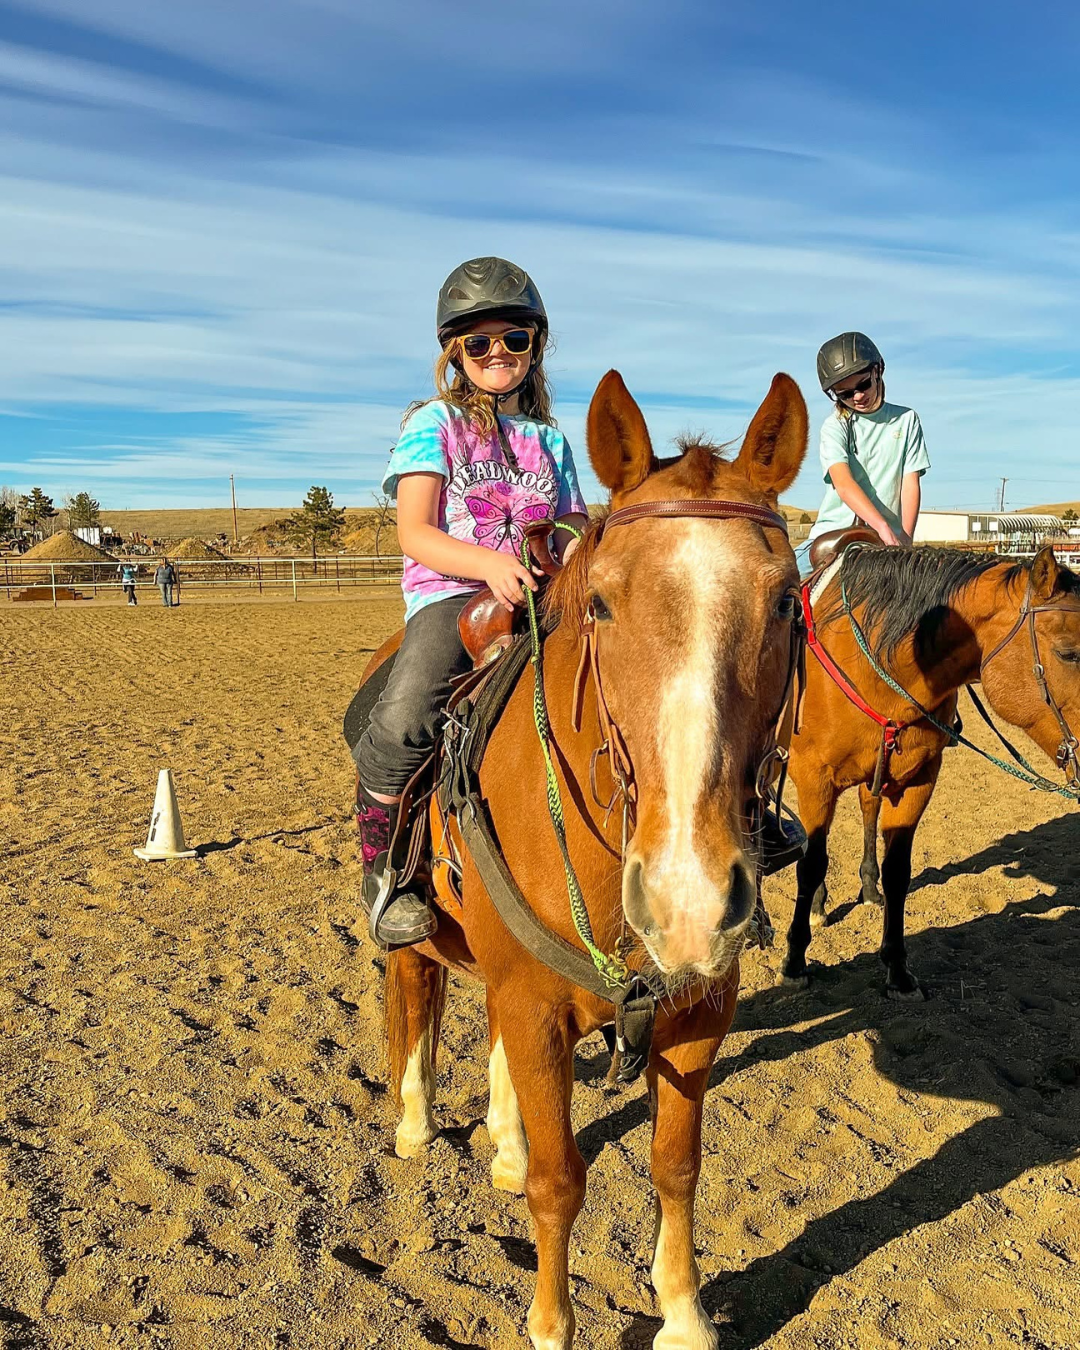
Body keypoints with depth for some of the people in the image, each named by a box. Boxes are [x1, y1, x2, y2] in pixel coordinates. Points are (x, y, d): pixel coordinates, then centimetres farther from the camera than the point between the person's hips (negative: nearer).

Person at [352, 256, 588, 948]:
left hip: (540, 599, 4)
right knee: (404, 718, -32)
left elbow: (572, 532, 20)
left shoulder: (550, 439, 21)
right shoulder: (433, 423, 8)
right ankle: (383, 866, -7)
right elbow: (415, 534, -3)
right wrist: (488, 563, -22)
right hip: (450, 593, -4)